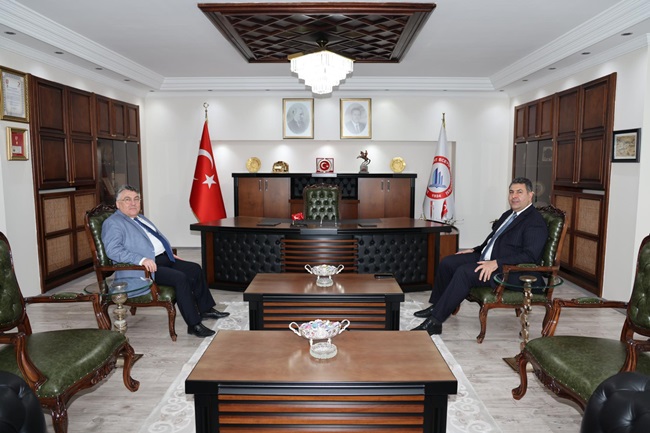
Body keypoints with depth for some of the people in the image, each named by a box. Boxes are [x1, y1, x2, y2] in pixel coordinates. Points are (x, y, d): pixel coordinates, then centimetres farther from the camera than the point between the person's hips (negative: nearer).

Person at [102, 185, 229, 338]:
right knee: (180, 278, -26)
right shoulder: (113, 223, -6)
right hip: (144, 267, -9)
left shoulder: (140, 218, 23)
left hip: (163, 258, 9)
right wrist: (142, 259, -31)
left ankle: (205, 309, 15)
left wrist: (169, 253, 18)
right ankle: (194, 325, -19)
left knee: (195, 269, 1)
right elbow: (113, 250, -21)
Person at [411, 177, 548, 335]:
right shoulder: (508, 214, 18)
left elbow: (529, 256, -22)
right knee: (447, 262, -1)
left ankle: (434, 322, -25)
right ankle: (435, 306, 10)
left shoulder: (536, 222, -12)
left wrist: (496, 263, -29)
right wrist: (474, 250, 13)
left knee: (464, 272, -29)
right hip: (486, 258, 10)